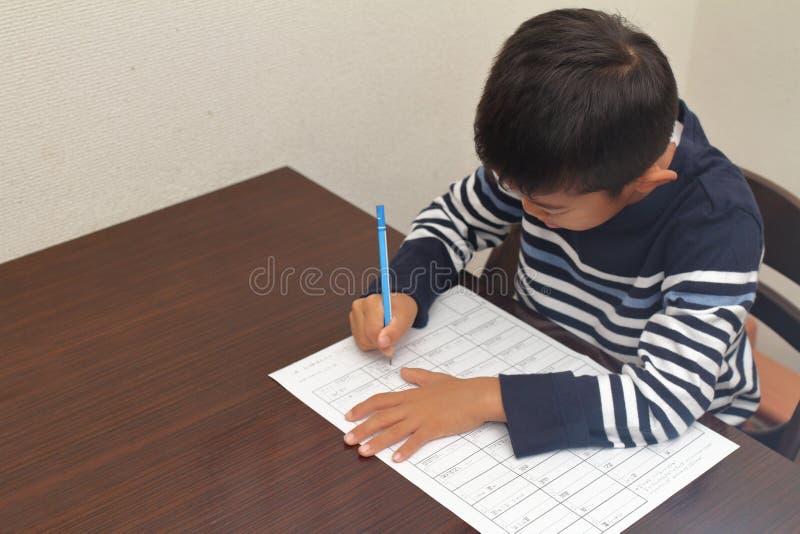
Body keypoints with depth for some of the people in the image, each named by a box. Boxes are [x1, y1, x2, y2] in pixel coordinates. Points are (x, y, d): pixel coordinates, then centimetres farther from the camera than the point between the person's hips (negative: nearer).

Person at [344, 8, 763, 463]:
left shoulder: (718, 223, -30)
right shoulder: (550, 159, -17)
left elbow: (668, 399, -36)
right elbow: (453, 218, 0)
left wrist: (486, 400, -41)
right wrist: (402, 294, -19)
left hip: (682, 428, -4)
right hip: (543, 369, 5)